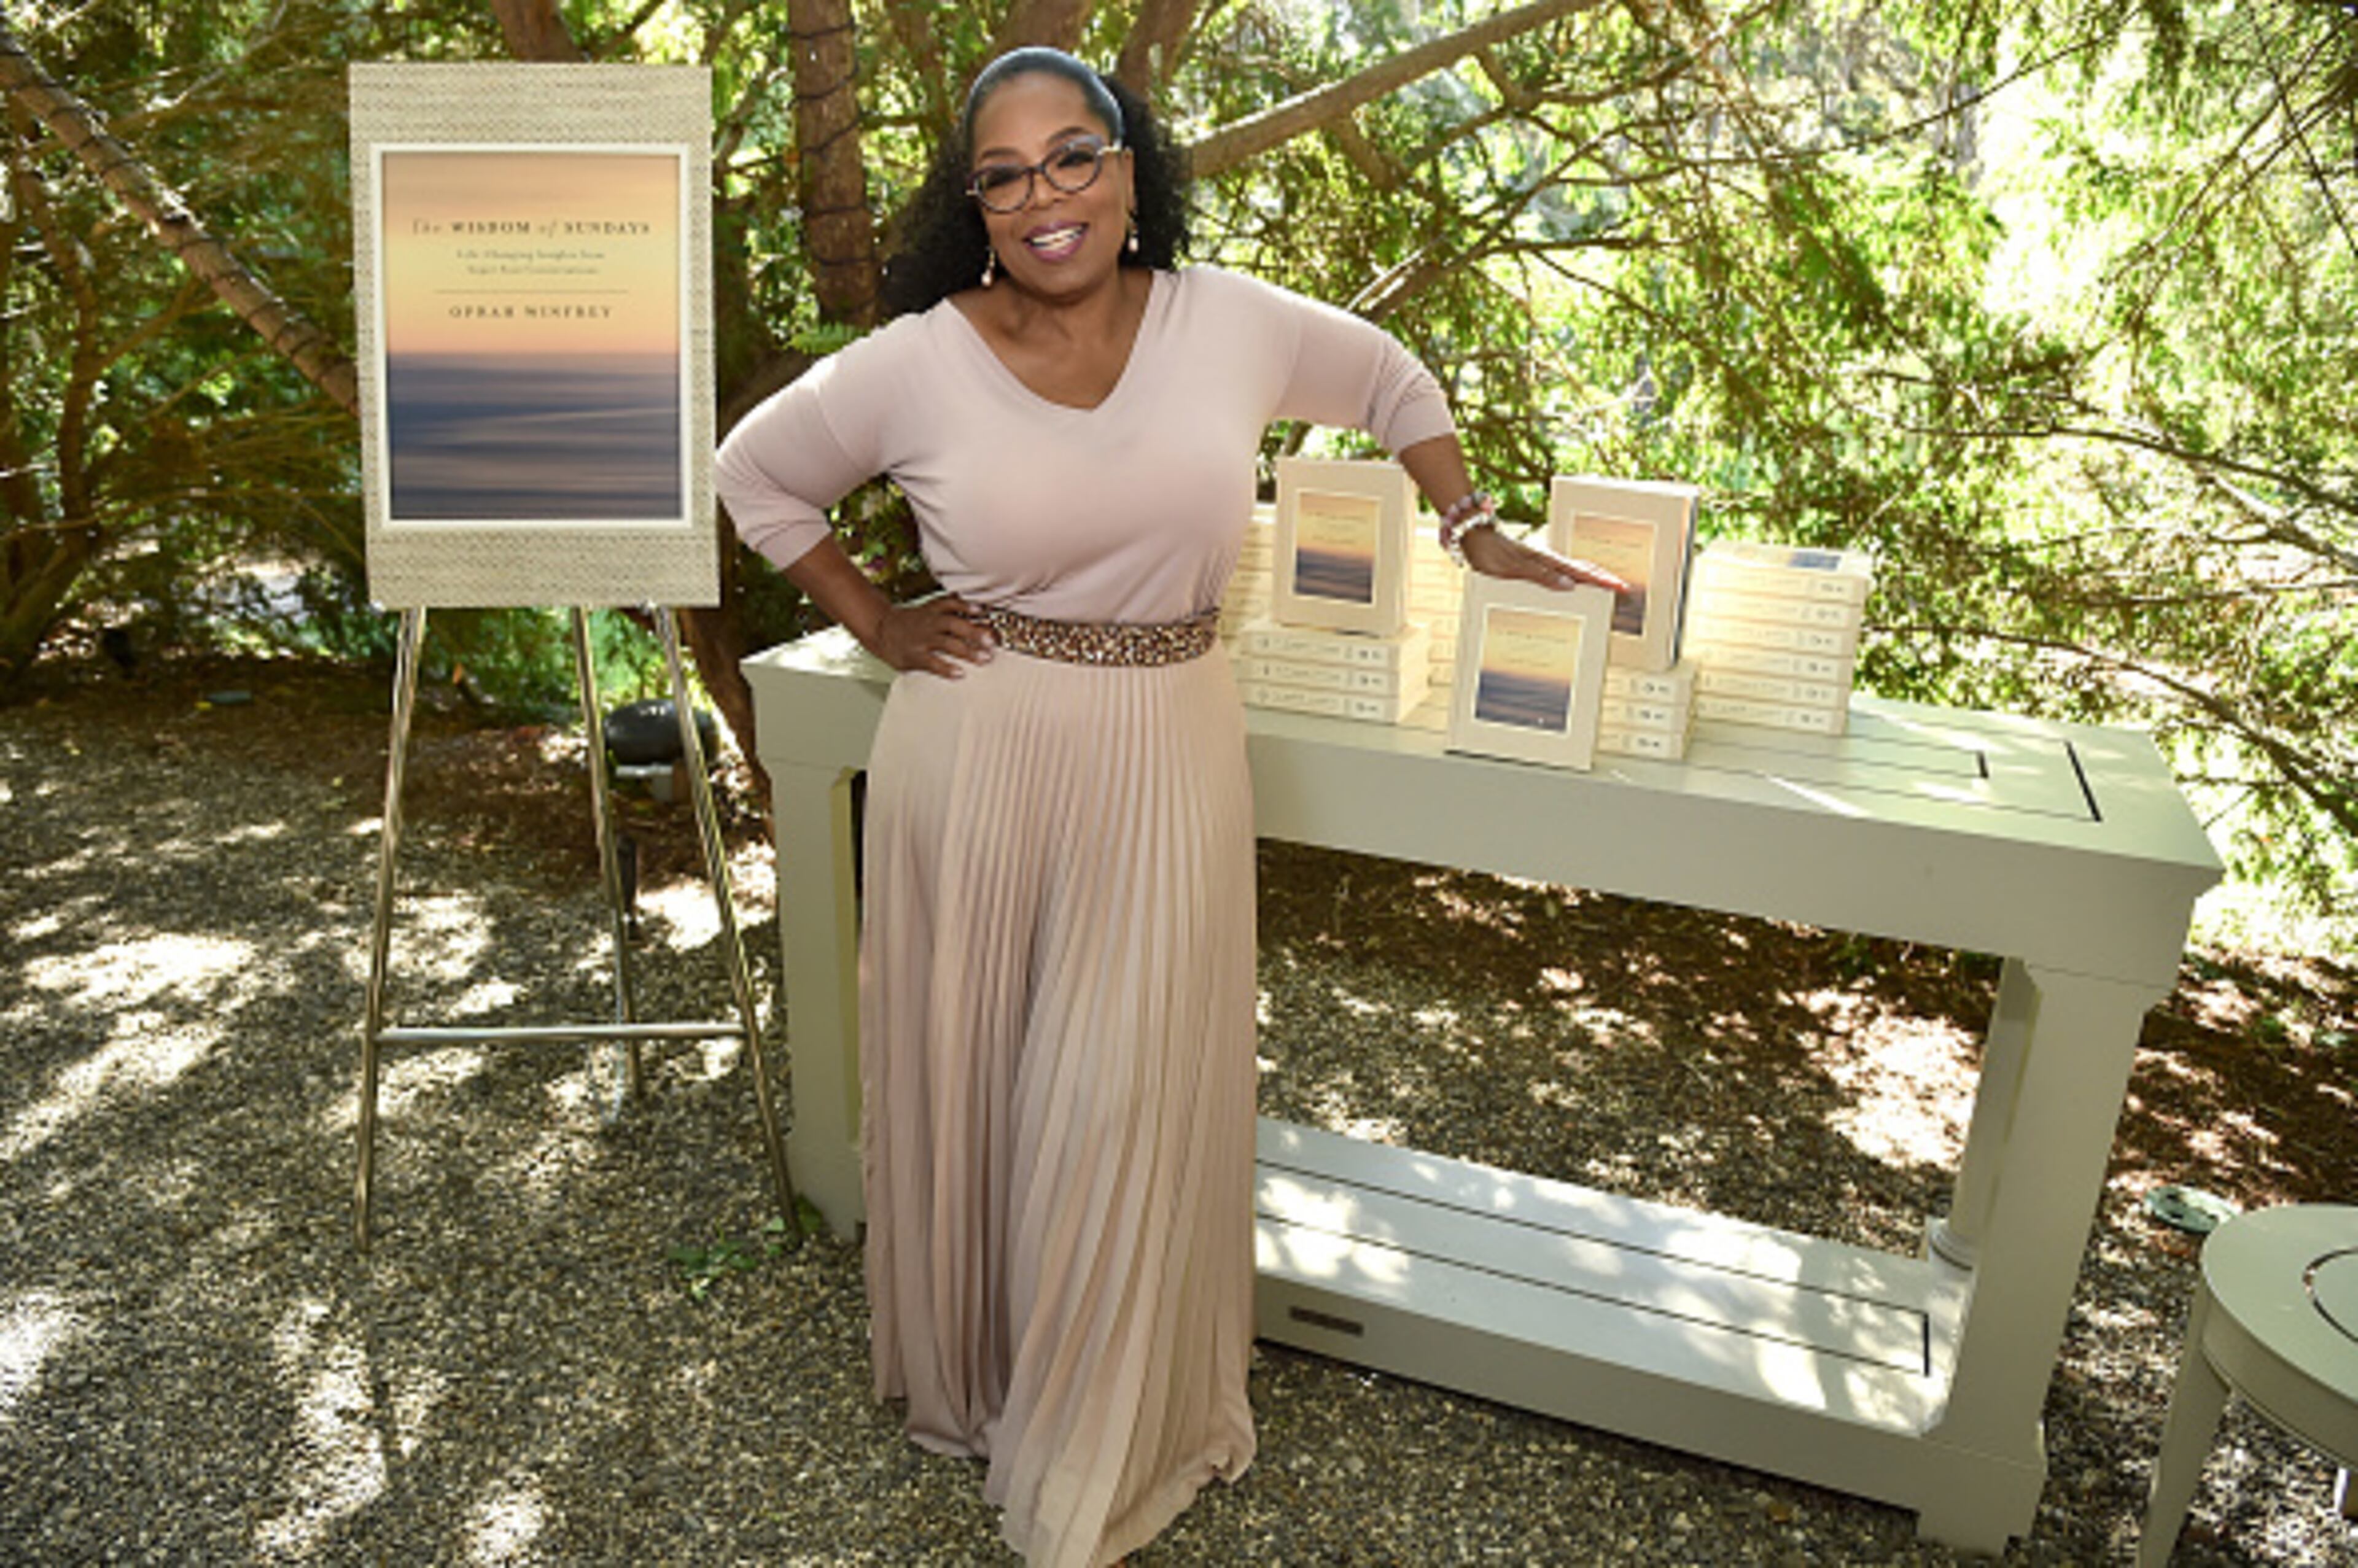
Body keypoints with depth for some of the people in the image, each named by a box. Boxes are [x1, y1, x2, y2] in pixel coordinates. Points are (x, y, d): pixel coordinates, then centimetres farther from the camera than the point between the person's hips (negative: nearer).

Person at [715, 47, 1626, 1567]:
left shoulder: (1232, 323, -2)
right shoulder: (916, 365, -6)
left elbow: (1392, 381, 15)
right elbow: (756, 471, 10)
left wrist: (1482, 536, 11)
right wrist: (874, 622, 3)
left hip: (1167, 766, 1)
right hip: (975, 759, 0)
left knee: (1123, 1102, 6)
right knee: (970, 1079, 13)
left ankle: (1102, 1442, 32)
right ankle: (965, 1381, 41)